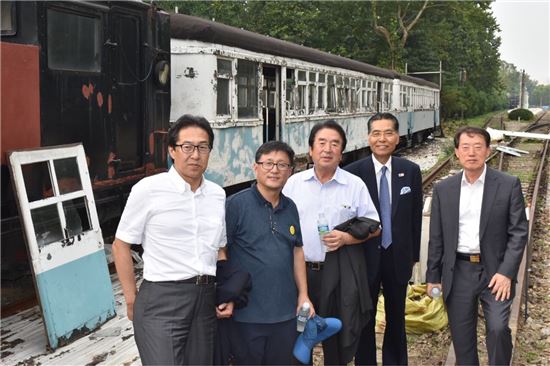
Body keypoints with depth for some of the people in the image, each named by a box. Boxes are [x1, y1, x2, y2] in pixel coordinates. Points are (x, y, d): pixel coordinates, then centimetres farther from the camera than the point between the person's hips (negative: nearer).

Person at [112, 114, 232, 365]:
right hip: (161, 299, -5)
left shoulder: (218, 195, 8)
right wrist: (131, 300, -3)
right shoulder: (148, 189, -7)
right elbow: (121, 245, -2)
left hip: (206, 298, 5)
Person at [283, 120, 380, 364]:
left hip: (340, 273, -1)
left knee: (339, 338, 8)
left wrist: (346, 238, -14)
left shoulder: (355, 185, 0)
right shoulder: (294, 183, 5)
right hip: (300, 270, 2)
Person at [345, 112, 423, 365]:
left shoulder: (411, 171, -2)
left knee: (396, 318, 17)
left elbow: (416, 216, 4)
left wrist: (413, 254, 5)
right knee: (365, 320, 12)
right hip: (366, 256, -2)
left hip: (398, 256, 2)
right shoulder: (353, 172, -10)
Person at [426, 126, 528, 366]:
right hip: (458, 273, 3)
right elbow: (436, 238, 8)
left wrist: (506, 272, -13)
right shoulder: (443, 190, 4)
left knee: (498, 328, -17)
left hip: (495, 271, -2)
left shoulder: (509, 185, -3)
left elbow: (518, 232, -4)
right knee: (462, 338, 9)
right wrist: (433, 277, 8)